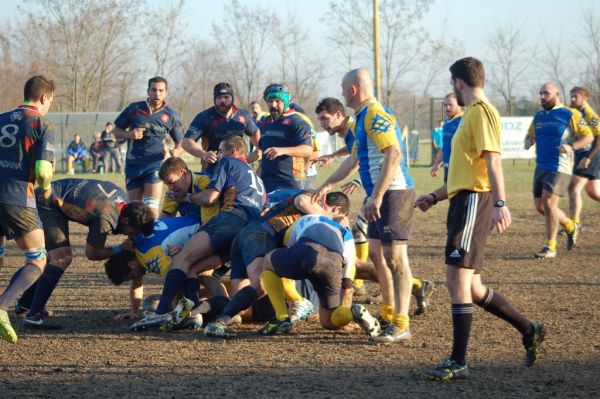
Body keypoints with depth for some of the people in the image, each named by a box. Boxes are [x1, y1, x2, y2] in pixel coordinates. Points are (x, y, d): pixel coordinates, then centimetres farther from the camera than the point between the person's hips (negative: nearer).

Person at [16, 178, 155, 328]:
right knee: (62, 259, -20)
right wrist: (120, 249, -6)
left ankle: (25, 303, 36)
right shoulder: (106, 219, -29)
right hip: (47, 206, -10)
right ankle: (33, 315, -24)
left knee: (56, 257, 22)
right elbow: (91, 253, -14)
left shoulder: (122, 197, -5)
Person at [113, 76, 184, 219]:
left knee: (152, 207, -15)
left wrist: (177, 151, -10)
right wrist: (129, 134, -10)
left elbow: (180, 141, 13)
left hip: (155, 164, -2)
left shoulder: (171, 115, 4)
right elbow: (117, 131, 12)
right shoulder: (134, 109, 4)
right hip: (133, 163, 2)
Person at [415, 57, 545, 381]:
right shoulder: (472, 113, 22)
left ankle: (458, 362, -11)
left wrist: (500, 203, -31)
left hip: (474, 199, -10)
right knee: (469, 286, 11)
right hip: (463, 199, 10)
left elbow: (492, 160, -21)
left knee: (457, 279, -12)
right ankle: (529, 331, 22)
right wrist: (434, 197, 32)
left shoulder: (481, 111, -9)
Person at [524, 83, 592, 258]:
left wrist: (571, 146, -24)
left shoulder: (570, 115, -5)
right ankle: (570, 227, 32)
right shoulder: (538, 117, 14)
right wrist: (528, 142, 0)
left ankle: (550, 247, -3)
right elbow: (530, 135, 25)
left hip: (559, 167, -7)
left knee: (548, 203, -14)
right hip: (541, 166, 7)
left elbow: (587, 137, -6)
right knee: (540, 206, 8)